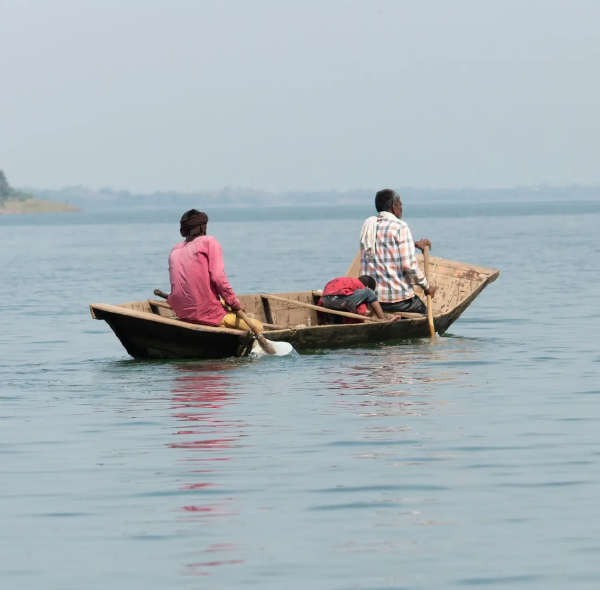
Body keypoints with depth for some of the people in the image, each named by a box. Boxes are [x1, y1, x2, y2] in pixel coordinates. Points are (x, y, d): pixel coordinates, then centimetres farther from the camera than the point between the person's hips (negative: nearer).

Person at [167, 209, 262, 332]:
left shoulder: (174, 251, 16)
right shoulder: (209, 241, 0)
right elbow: (218, 277, -12)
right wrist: (235, 303, -2)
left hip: (183, 315, 6)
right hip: (208, 314, -6)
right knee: (257, 327, -1)